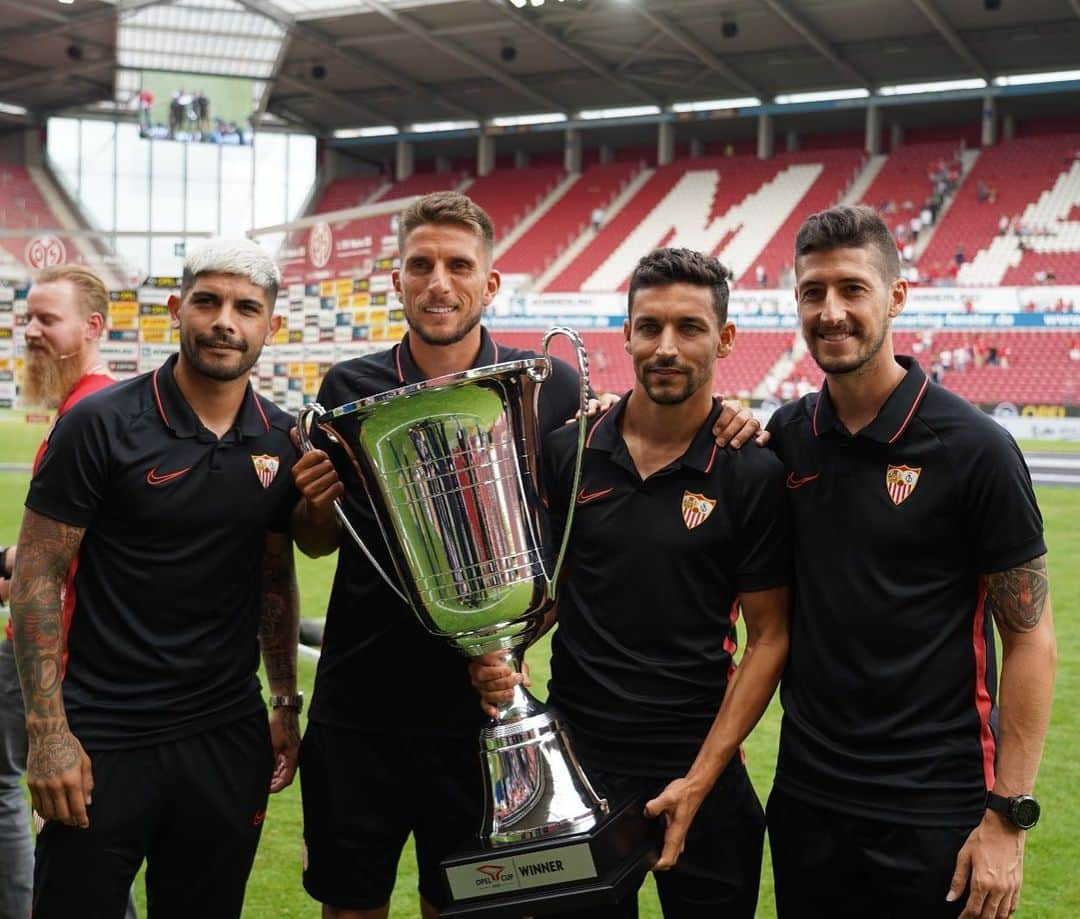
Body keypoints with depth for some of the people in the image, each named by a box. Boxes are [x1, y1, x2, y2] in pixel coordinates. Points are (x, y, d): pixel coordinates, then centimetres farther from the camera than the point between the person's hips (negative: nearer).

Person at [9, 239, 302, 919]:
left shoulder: (281, 441, 4)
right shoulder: (101, 424, -10)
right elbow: (38, 574, -8)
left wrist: (286, 705, 11)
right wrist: (47, 730, -13)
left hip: (229, 737, 4)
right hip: (103, 743, -4)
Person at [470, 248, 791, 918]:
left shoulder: (755, 474, -8)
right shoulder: (568, 451, 0)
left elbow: (768, 639, -6)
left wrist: (699, 781, -13)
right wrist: (498, 655, -11)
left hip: (697, 767, -2)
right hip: (575, 752, 2)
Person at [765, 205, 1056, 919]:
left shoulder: (974, 448, -12)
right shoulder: (788, 434, 2)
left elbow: (1030, 639, -8)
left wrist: (1009, 817, -12)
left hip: (935, 810, -4)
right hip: (806, 797, 5)